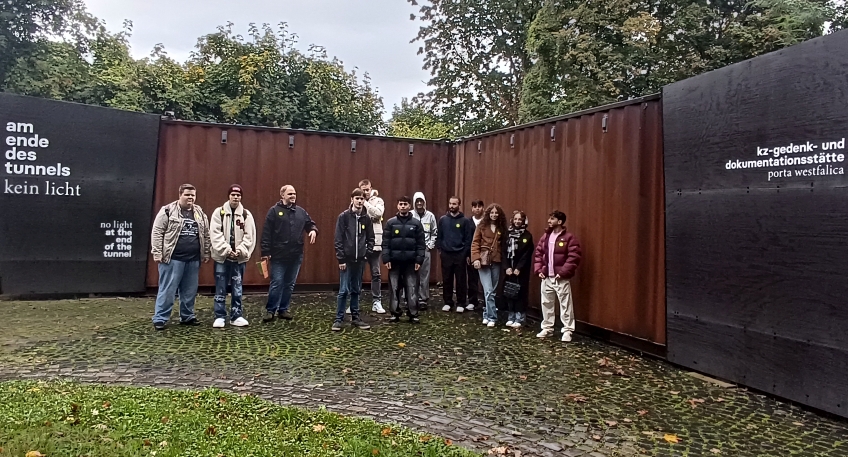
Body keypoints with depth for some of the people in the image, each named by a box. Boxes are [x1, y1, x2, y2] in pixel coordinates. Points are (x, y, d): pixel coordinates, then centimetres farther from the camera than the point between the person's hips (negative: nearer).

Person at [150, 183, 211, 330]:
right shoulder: (168, 211, -5)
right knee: (167, 290, -1)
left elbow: (206, 235, 16)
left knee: (190, 291, 13)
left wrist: (206, 253, 12)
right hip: (173, 258, -5)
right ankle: (159, 319, 8)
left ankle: (187, 317, 25)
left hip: (193, 259, 5)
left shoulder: (200, 213, 11)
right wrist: (157, 253, -11)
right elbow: (157, 232, -7)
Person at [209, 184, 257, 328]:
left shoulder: (246, 214, 3)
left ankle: (237, 316, 15)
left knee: (237, 289, 7)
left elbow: (250, 236, -1)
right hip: (221, 256, -1)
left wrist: (240, 250, -13)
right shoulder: (219, 212, -1)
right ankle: (220, 317, 12)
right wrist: (226, 250, -16)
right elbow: (215, 234, -8)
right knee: (221, 289, 4)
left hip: (239, 258, 1)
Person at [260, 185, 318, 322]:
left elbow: (310, 223, 20)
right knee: (277, 283, -3)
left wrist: (313, 230, -5)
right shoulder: (274, 211, -3)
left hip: (296, 256, 5)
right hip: (278, 256, -5)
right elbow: (266, 233, -6)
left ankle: (283, 309, 22)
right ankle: (270, 310, 9)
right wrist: (265, 252, -11)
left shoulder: (301, 212, 10)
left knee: (289, 284, 11)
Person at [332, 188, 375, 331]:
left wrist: (367, 253, -1)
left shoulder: (366, 218, 5)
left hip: (360, 260, 4)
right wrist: (341, 258, -10)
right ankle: (338, 319, 5)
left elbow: (371, 238, 11)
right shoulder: (343, 216, -5)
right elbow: (338, 239, -7)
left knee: (356, 290, 12)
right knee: (344, 290, -3)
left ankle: (355, 318, 20)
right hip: (347, 259, -3)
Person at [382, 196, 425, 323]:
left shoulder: (416, 223, 3)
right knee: (394, 288, 5)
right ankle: (395, 313, 15)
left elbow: (420, 243, 2)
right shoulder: (390, 223, 3)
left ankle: (413, 314, 9)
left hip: (411, 261, 0)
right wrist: (386, 259, -8)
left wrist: (419, 260, -5)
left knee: (411, 288, 1)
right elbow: (385, 242, 1)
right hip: (394, 261, 1)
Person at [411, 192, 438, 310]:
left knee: (424, 276, 3)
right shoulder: (410, 215, -2)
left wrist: (431, 245, 4)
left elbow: (434, 232, 12)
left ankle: (423, 299, 9)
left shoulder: (430, 216, 5)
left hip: (425, 249, 1)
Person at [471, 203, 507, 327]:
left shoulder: (502, 228, 9)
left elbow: (503, 245, 10)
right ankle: (492, 317, -3)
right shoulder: (482, 226, 1)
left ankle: (487, 315, 18)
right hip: (484, 261, -3)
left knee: (493, 290, 7)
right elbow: (475, 243, -2)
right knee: (488, 291, -9)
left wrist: (504, 260, 2)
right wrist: (476, 258, -12)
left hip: (496, 261, 3)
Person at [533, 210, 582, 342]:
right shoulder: (545, 237, 10)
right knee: (546, 303, 12)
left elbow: (574, 257, -14)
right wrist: (538, 269, 1)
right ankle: (547, 328, 24)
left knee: (565, 304, -1)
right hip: (546, 277, 6)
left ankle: (567, 330, 7)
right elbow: (538, 253, 13)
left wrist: (563, 272, -18)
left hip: (561, 278, -6)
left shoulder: (568, 237, -9)